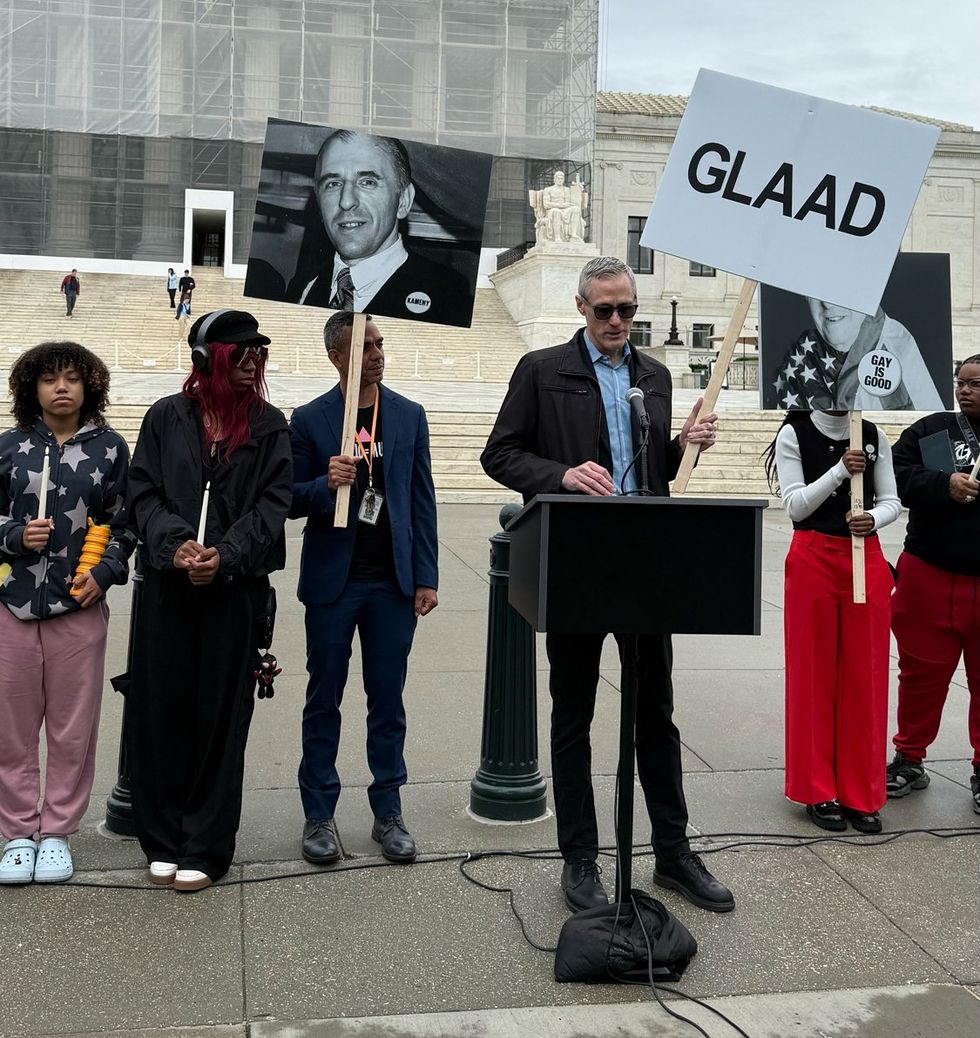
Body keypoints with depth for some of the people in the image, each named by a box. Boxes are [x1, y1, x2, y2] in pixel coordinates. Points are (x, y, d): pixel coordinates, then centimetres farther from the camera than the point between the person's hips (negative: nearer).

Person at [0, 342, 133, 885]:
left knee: (72, 728, 5)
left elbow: (122, 523, 6)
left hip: (80, 604, -1)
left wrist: (104, 572, -8)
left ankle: (56, 833, 18)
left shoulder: (109, 447, 4)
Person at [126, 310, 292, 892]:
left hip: (235, 591, -1)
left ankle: (206, 847, 13)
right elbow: (144, 492, 2)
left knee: (220, 716, 3)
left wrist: (226, 556, -15)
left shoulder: (270, 426, 5)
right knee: (161, 711, 5)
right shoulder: (167, 417, 7)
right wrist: (174, 543, -16)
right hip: (167, 588, 1)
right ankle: (163, 841, 19)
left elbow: (273, 503, -2)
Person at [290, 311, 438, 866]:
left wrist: (426, 579, 1)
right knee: (324, 700, 7)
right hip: (333, 581, -1)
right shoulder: (309, 419, -1)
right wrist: (325, 484, -21)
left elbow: (422, 501, 5)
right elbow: (291, 500, 1)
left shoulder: (409, 415, 5)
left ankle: (389, 813, 20)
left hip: (393, 581, 2)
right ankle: (319, 815, 19)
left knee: (388, 701, 9)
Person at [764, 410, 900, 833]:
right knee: (814, 674, 3)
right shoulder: (794, 434, -2)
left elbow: (891, 501, 8)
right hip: (813, 560, -3)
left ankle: (861, 794, 13)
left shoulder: (873, 436, 7)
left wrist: (872, 519, -13)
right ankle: (818, 791, 13)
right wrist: (840, 470, -19)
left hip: (866, 560, 3)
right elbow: (795, 505, -8)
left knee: (865, 677, 4)